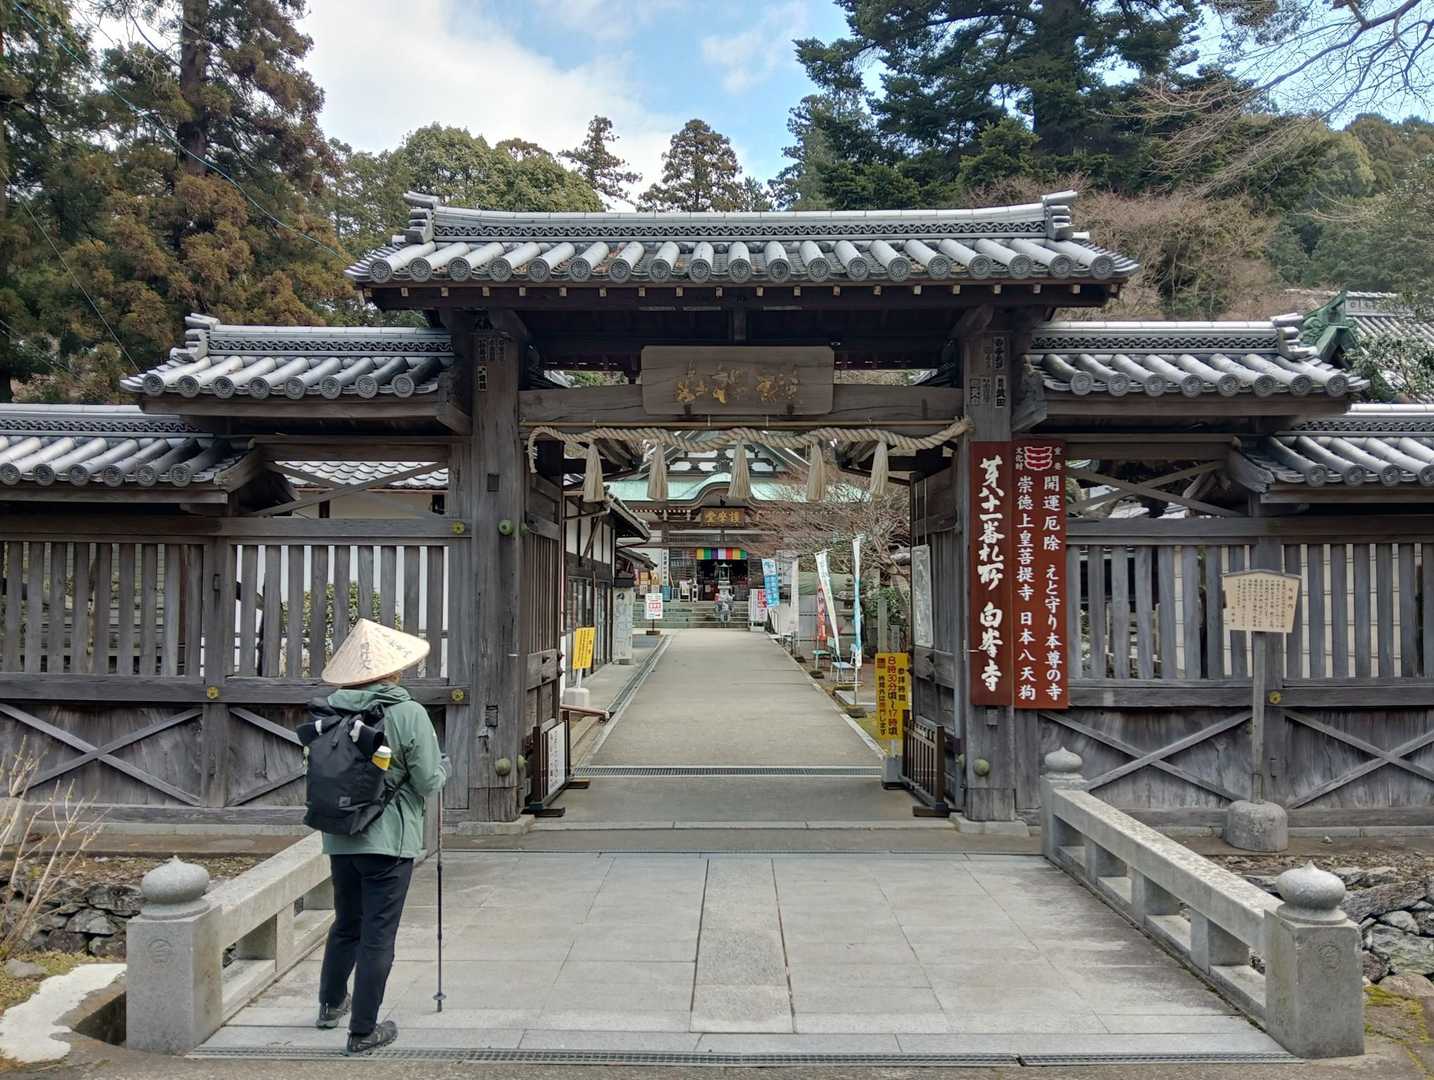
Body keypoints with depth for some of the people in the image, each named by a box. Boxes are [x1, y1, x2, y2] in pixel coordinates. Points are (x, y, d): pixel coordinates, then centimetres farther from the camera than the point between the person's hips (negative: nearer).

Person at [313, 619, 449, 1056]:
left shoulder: (331, 710, -2)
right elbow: (427, 782, -13)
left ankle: (331, 1004, 44)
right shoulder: (410, 714, -17)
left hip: (340, 838, 6)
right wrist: (444, 766, 7)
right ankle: (363, 1031, 15)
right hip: (389, 840, -5)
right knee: (378, 936, 6)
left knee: (346, 924, 25)